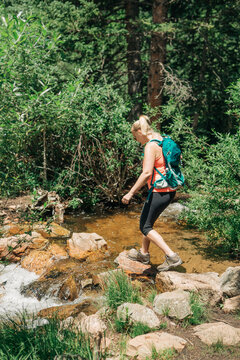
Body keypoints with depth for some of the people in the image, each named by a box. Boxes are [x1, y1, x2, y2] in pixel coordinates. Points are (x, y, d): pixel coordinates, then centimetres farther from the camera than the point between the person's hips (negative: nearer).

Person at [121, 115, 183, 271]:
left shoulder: (151, 146, -18)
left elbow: (147, 173, -27)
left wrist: (131, 193, -23)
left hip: (159, 192, -9)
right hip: (170, 190, 9)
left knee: (145, 227, 4)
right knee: (148, 221, 24)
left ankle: (172, 256, -5)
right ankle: (144, 254, 38)